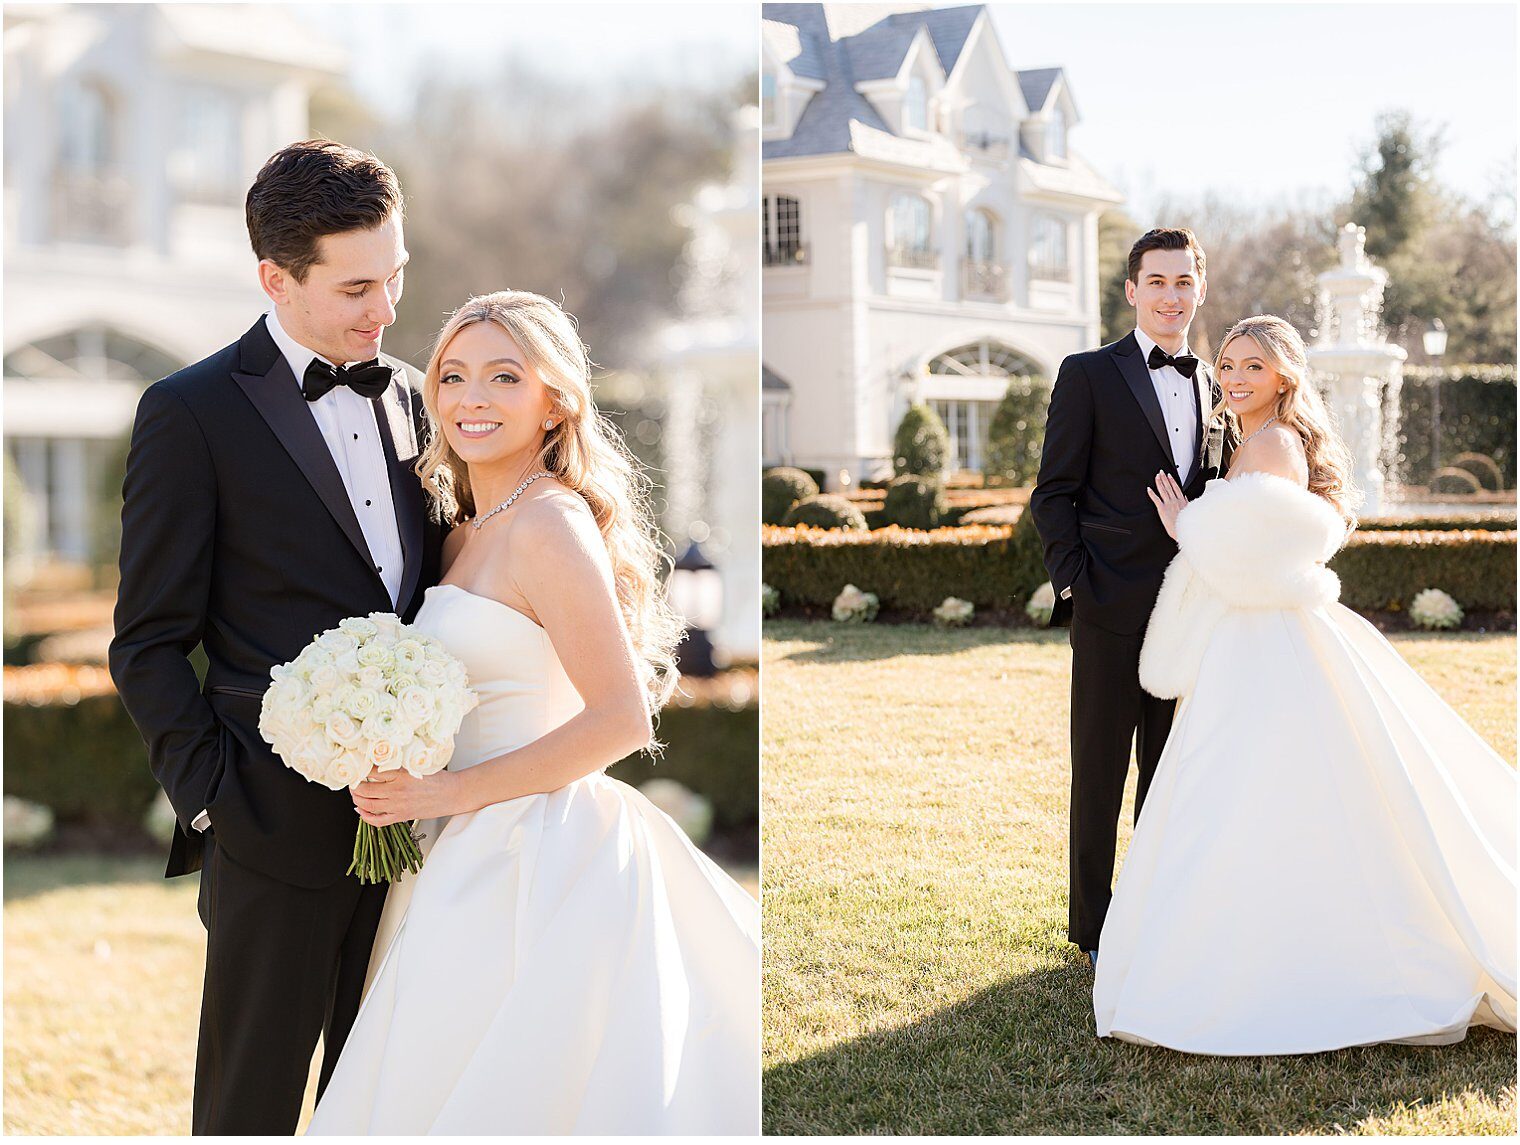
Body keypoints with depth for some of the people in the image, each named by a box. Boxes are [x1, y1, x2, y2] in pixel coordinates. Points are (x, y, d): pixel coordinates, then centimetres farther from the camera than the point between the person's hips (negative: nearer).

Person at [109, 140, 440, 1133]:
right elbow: (149, 647, -6)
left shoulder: (408, 396, 10)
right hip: (280, 830, -5)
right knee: (251, 1102, 7)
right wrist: (212, 802, -11)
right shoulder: (193, 413, -7)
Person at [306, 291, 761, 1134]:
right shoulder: (468, 529, 13)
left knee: (501, 1098, -3)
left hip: (534, 865, -9)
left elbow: (623, 718, -20)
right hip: (479, 860, 9)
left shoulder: (551, 521, -15)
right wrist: (395, 776, 3)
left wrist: (451, 790, -17)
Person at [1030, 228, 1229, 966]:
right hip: (1112, 608, -5)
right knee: (1100, 771, 3)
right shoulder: (1088, 375, -1)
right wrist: (1076, 584, -12)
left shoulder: (1210, 386, 14)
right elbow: (1053, 495, -3)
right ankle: (1096, 930, 12)